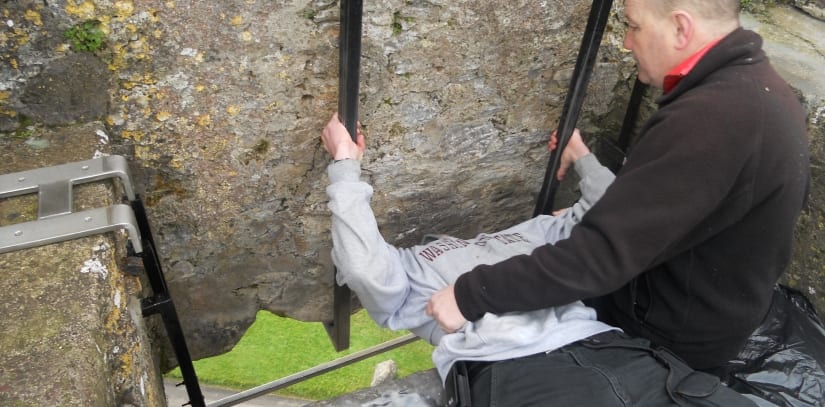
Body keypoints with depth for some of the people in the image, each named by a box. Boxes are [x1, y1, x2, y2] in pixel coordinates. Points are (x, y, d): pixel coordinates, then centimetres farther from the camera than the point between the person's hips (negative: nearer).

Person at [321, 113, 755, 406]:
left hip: (603, 346, 5)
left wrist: (581, 156, 42)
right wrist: (345, 166, 7)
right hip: (511, 370, -4)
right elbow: (367, 271, -1)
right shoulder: (409, 267, 22)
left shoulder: (526, 233, 35)